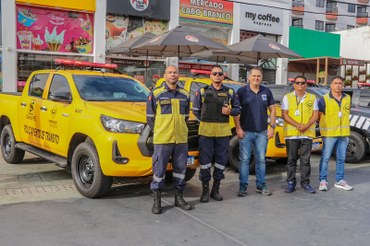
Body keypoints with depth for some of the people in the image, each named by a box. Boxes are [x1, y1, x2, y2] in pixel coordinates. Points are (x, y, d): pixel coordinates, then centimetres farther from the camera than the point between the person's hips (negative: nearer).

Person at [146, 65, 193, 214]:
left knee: (180, 168, 10)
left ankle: (179, 197, 23)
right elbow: (150, 117, 3)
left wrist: (180, 129, 13)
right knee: (159, 169, 0)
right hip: (162, 140, -4)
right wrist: (158, 131, 5)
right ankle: (156, 200, 10)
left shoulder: (185, 94, 11)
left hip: (181, 139, 4)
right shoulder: (155, 94, -1)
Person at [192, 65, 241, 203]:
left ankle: (216, 189, 21)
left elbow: (238, 109, 13)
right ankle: (205, 190, 11)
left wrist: (230, 111, -7)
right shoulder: (202, 91, 7)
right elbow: (195, 110, 13)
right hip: (206, 131, -1)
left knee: (221, 160, 7)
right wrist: (204, 120, 6)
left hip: (223, 131, 1)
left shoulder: (230, 92, 9)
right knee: (205, 161, 0)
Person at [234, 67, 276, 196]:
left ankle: (260, 185, 19)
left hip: (262, 132, 3)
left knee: (261, 159, 8)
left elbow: (272, 110, 10)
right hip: (245, 132, -3)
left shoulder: (267, 92, 8)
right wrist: (238, 128, -10)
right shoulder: (242, 91, -1)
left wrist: (272, 127, 3)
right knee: (245, 159, 0)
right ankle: (243, 186, 8)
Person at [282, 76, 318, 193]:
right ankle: (291, 183, 13)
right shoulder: (287, 97, 5)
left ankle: (305, 183, 14)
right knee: (291, 160, 5)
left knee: (305, 160, 5)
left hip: (307, 134, 1)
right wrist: (297, 125, -15)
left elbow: (315, 115, 5)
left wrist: (306, 126, -13)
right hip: (291, 134, -1)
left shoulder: (312, 98, 11)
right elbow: (284, 115, -3)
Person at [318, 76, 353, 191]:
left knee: (341, 158, 11)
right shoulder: (324, 99, -6)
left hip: (344, 134, 5)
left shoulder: (347, 98, 9)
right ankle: (323, 181, 6)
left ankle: (340, 181, 22)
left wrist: (345, 129, 15)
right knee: (325, 158, -2)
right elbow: (318, 115, -2)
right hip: (329, 134, -5)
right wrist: (325, 125, -1)